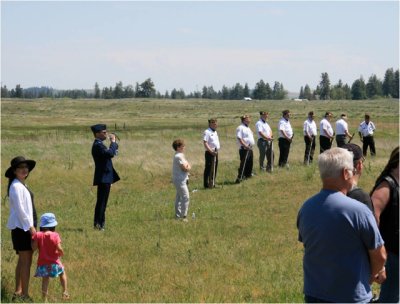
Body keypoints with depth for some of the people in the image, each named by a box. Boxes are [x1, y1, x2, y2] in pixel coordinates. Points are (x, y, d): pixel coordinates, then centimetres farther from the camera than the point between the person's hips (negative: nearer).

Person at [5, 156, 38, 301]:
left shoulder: (22, 185, 14)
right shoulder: (16, 186, -15)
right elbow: (19, 209, -20)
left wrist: (32, 226, 17)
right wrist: (30, 227, -18)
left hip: (25, 227, 10)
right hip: (22, 228, -10)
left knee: (22, 260, 15)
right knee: (26, 262, -6)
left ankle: (18, 293, 22)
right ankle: (25, 296, -2)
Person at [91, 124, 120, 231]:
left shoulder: (99, 144, 17)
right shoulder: (98, 145, -16)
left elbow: (112, 153, 20)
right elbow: (110, 153, -29)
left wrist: (113, 142, 9)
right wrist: (113, 142, -17)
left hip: (105, 178, 11)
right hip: (103, 178, -11)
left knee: (102, 202, 14)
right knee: (101, 202, -8)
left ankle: (100, 224, 19)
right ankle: (98, 224, -6)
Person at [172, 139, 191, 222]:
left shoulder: (181, 155, 15)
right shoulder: (179, 156, -18)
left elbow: (187, 165, 17)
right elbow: (185, 168, -20)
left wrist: (187, 166, -3)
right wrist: (189, 167, -2)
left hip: (181, 180, 11)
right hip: (180, 180, -11)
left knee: (179, 197, 15)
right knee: (185, 197, -12)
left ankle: (178, 215, 22)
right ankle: (184, 216, -11)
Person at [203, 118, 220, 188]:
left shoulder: (215, 132, 17)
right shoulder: (207, 132, -12)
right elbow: (205, 143, -20)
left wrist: (218, 148, 11)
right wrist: (211, 151, -25)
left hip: (215, 153, 9)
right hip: (209, 153, -9)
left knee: (214, 169, 12)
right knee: (208, 169, -6)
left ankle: (212, 183, 20)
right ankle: (207, 184, -2)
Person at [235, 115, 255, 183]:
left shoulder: (248, 128, 18)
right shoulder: (240, 128, -13)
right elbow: (239, 138, -21)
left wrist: (251, 145, 16)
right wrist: (245, 146, -25)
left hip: (250, 148, 10)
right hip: (244, 149, -10)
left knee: (250, 163, 16)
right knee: (243, 163, -13)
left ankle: (248, 174, 29)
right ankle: (240, 177, -14)